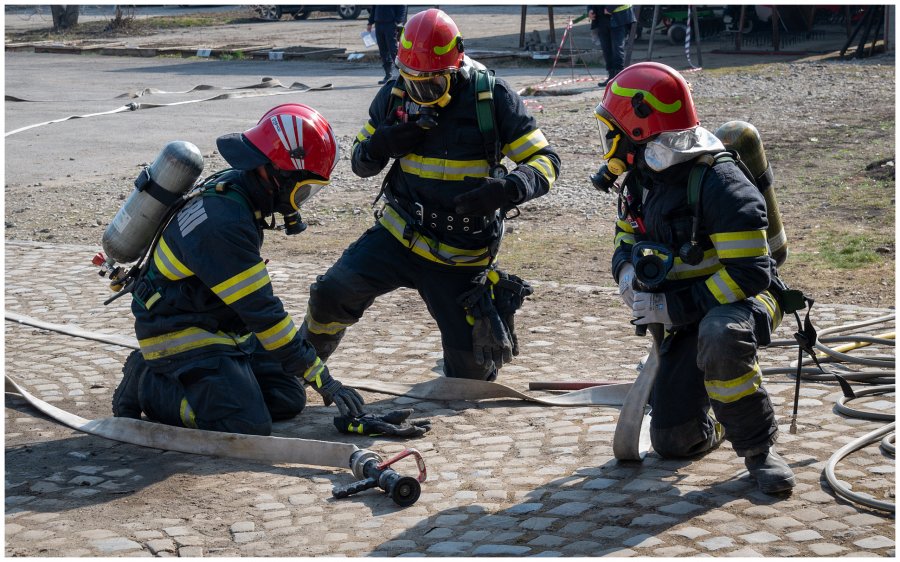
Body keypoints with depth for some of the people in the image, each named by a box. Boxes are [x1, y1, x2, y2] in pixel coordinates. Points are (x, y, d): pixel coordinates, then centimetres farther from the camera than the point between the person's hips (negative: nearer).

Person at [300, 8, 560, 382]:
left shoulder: (493, 98, -11)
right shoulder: (394, 96, -1)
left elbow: (545, 162, -11)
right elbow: (360, 163, 10)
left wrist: (507, 189, -32)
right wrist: (380, 146, -15)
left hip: (461, 257, -2)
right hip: (399, 235, 2)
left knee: (470, 371, 3)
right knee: (332, 293, -20)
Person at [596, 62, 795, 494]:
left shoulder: (718, 184, -25)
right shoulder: (642, 179, 1)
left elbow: (748, 274, -29)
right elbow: (626, 238, 15)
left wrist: (674, 307, -27)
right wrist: (628, 272, -10)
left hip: (742, 301, -7)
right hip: (687, 318, 7)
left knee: (720, 336, -44)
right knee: (673, 442, 1)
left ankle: (757, 447, -24)